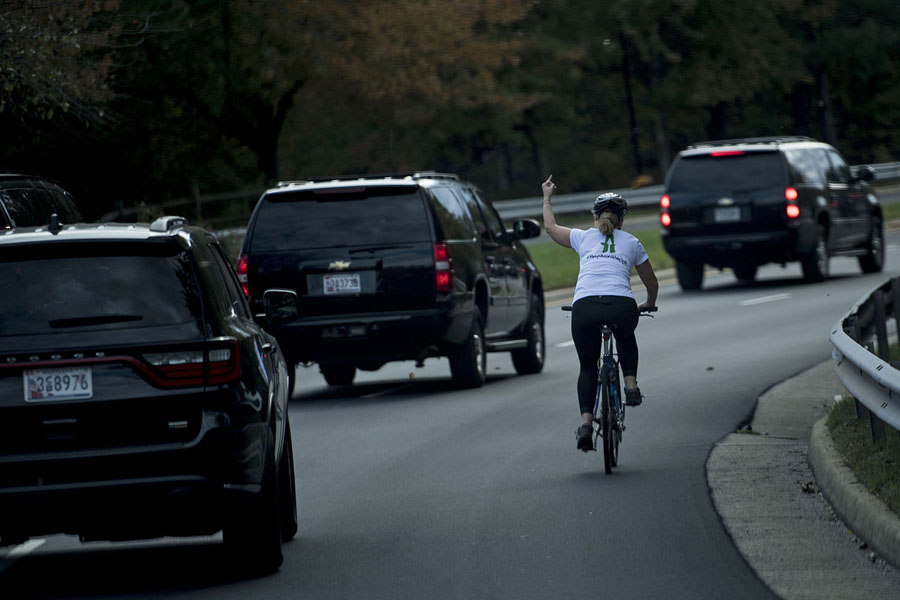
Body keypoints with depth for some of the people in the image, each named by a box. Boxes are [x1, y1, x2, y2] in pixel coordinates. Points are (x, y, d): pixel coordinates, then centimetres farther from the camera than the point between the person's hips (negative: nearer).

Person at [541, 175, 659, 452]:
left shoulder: (583, 237, 21)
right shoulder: (631, 243, 22)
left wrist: (547, 198, 55)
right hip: (622, 306, 0)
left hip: (584, 307, 0)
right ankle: (631, 385, 20)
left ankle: (586, 423, 1)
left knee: (587, 366, 17)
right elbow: (652, 283, 32)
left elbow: (550, 227, 39)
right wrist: (648, 304, 53)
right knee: (626, 339, 37)